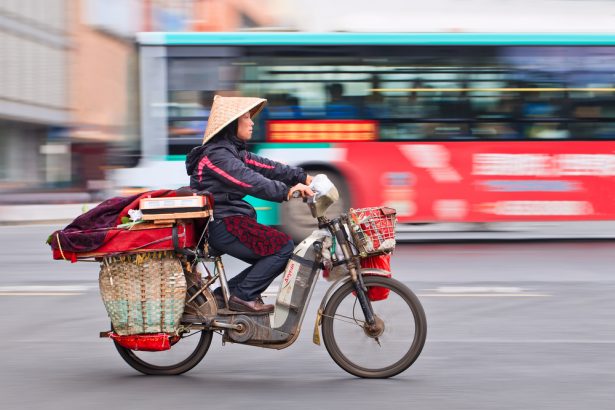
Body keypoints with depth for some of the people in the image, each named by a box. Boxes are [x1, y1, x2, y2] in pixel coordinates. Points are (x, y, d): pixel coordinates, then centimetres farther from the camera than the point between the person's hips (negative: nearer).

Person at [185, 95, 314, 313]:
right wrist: (286, 191, -36)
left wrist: (303, 177, 4)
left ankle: (225, 292, 8)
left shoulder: (234, 152, 19)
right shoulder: (216, 154, -15)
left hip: (230, 221, 10)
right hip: (222, 225, -10)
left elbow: (264, 166, 12)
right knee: (283, 246, -13)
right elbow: (248, 181, -28)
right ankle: (243, 296, -10)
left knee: (273, 257, 8)